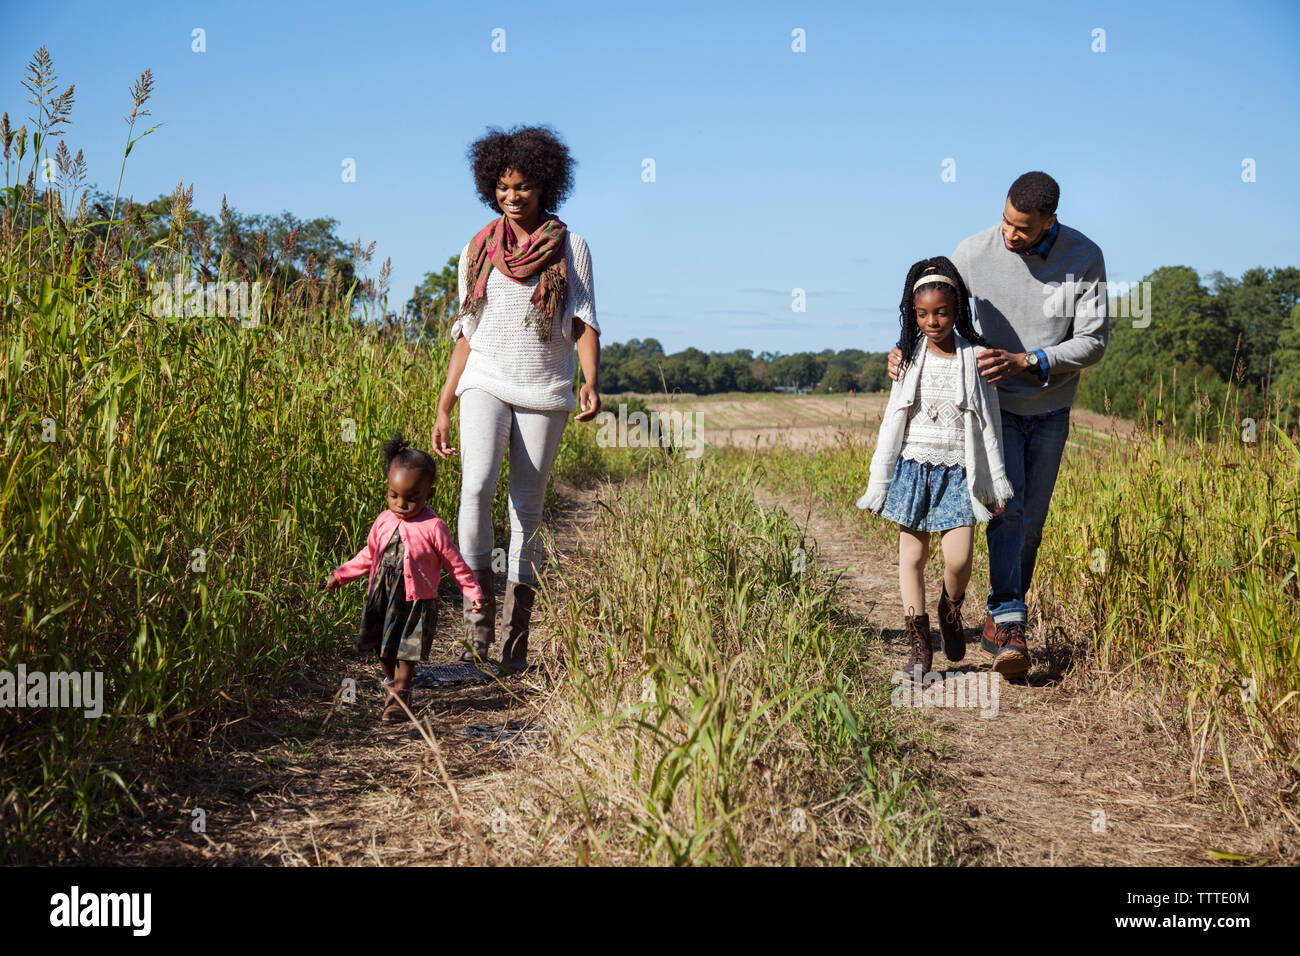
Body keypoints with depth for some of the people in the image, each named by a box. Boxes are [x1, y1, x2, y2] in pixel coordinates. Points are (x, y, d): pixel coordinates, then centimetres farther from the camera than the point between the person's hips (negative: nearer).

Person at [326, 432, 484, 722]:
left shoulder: (433, 527, -13)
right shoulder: (383, 522, 3)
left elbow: (455, 562, -5)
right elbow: (369, 555, 17)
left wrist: (473, 592, -5)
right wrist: (341, 574, 18)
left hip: (416, 603, -5)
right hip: (382, 599, 5)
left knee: (406, 652, -3)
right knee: (384, 650, 13)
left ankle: (399, 698, 8)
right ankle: (391, 683, 35)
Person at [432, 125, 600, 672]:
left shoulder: (569, 247, 6)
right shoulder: (477, 250, 12)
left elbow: (583, 322, -2)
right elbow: (466, 336, 14)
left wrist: (591, 382, -21)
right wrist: (443, 410, 9)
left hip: (544, 392, -1)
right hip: (486, 385, 1)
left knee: (528, 509, 0)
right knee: (477, 487, -24)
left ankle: (517, 637, 8)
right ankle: (478, 611, -12)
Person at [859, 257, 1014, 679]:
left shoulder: (975, 357, -1)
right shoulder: (910, 357, 5)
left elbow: (989, 424, 1)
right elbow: (892, 421, 9)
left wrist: (996, 485, 0)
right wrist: (877, 485, 7)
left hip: (958, 471, -2)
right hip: (913, 466, 2)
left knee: (958, 558, -12)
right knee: (912, 554, 2)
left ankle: (951, 610, 20)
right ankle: (918, 643, 11)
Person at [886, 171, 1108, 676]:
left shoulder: (1084, 258, -12)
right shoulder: (973, 251, -13)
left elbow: (1092, 342, -12)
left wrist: (1025, 361, -24)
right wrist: (904, 350, -17)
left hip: (1050, 410, 2)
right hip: (995, 403, -2)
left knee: (1031, 521, 7)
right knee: (1008, 507, -18)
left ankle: (1001, 619, 21)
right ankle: (1006, 620, -19)